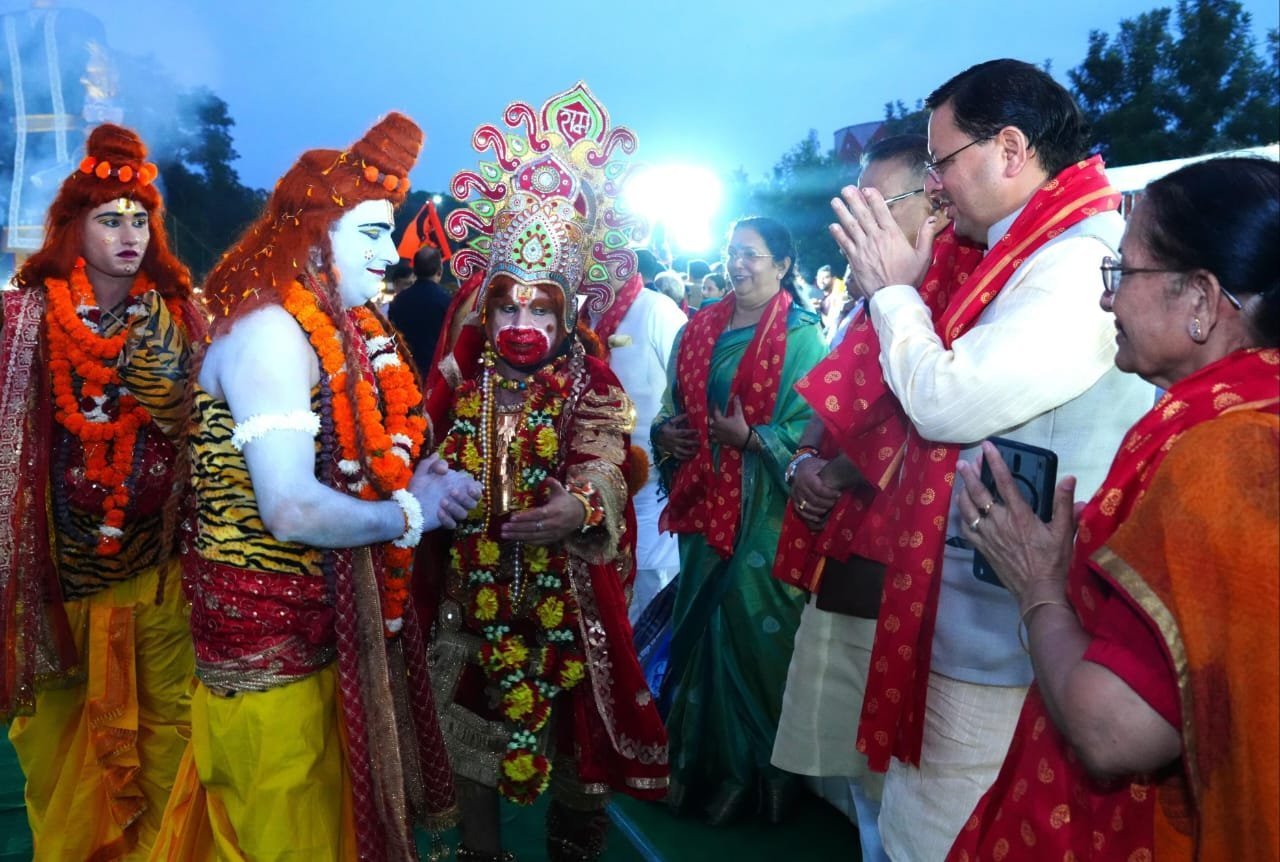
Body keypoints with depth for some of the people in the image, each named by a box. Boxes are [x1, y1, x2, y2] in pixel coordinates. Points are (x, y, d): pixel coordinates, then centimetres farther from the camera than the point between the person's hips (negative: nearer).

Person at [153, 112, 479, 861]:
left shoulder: (338, 330, 7)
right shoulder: (270, 334, -21)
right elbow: (292, 510, -30)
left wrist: (416, 479, -5)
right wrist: (410, 513, -17)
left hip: (332, 622, 9)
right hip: (269, 631, -8)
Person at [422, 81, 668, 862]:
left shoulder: (593, 392, -9)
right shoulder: (461, 381, 1)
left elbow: (606, 473, -25)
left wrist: (579, 509, -44)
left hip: (566, 598, -2)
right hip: (474, 591, 3)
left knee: (573, 732, 12)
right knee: (471, 732, 16)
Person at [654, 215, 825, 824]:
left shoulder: (802, 336, -6)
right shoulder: (700, 329, 11)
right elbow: (673, 406, 17)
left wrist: (748, 438, -22)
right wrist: (666, 432, -3)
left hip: (762, 512, -6)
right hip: (704, 504, 6)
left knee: (755, 628, 1)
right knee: (703, 626, 13)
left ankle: (760, 768, 22)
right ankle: (707, 758, 31)